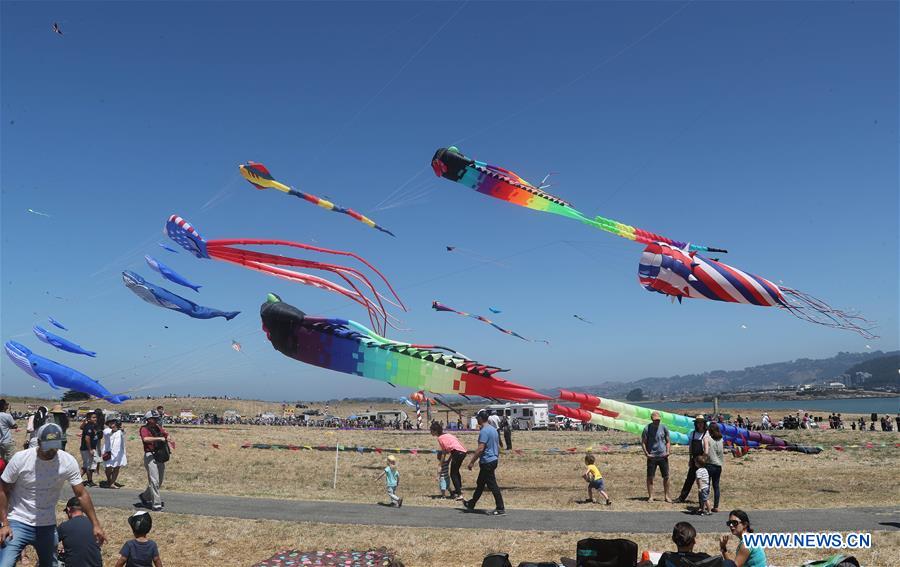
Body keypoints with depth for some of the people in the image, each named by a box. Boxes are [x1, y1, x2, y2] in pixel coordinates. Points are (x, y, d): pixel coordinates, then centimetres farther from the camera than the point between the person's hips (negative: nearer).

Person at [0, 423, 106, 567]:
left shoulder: (68, 462, -11)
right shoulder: (20, 458, -15)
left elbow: (81, 494, -6)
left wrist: (96, 524, -9)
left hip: (48, 526, 3)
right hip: (17, 523, -2)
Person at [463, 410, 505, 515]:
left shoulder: (484, 431, -19)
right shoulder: (493, 429, 12)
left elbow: (480, 448, -24)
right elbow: (498, 446, 17)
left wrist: (472, 462, -19)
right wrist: (497, 458, 26)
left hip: (487, 462, -10)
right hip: (494, 460, 10)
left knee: (492, 485, -4)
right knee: (480, 484, 19)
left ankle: (500, 508, -1)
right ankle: (471, 504, 31)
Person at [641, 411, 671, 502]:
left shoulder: (663, 427, 4)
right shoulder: (647, 428, -3)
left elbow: (668, 441, 12)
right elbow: (643, 442, 0)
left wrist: (668, 451, -1)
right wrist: (646, 453, -10)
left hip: (663, 456, 2)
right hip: (652, 457, -2)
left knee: (666, 477, 4)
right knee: (650, 477, 0)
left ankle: (667, 496, 16)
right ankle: (650, 496, 9)